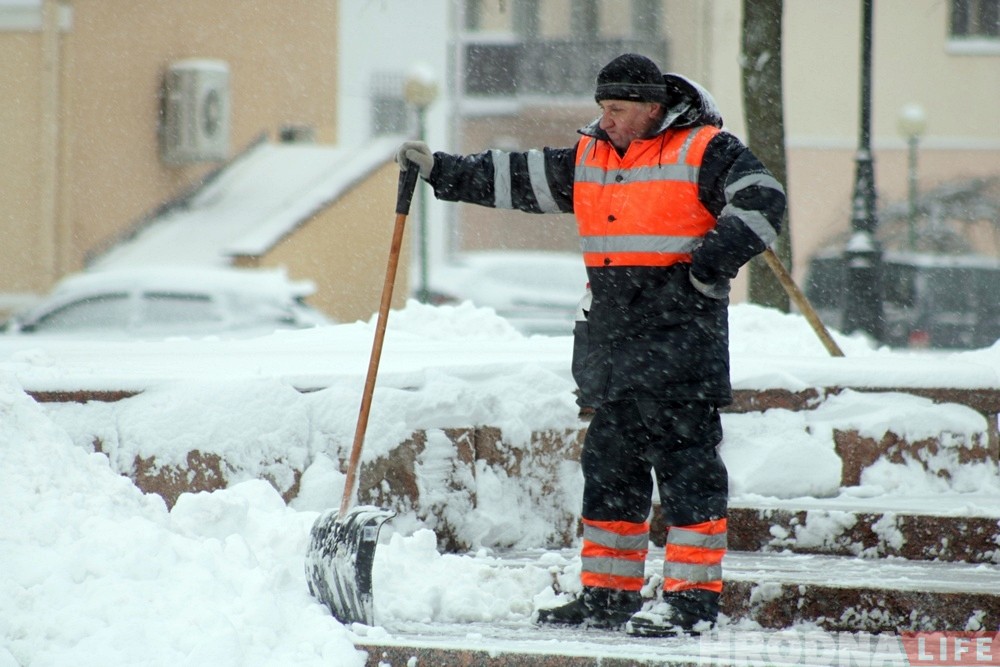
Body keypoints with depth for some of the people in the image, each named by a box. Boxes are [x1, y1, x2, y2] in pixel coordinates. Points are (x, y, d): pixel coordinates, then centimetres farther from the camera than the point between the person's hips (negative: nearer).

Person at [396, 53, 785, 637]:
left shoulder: (703, 151, -6)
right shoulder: (588, 159, 14)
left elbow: (763, 201, -12)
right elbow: (517, 179, 19)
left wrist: (714, 261, -20)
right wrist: (442, 171, 16)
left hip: (683, 339, -8)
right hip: (616, 340, 8)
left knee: (687, 463, -7)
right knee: (609, 464, 10)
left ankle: (694, 596, -6)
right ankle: (610, 594, 17)